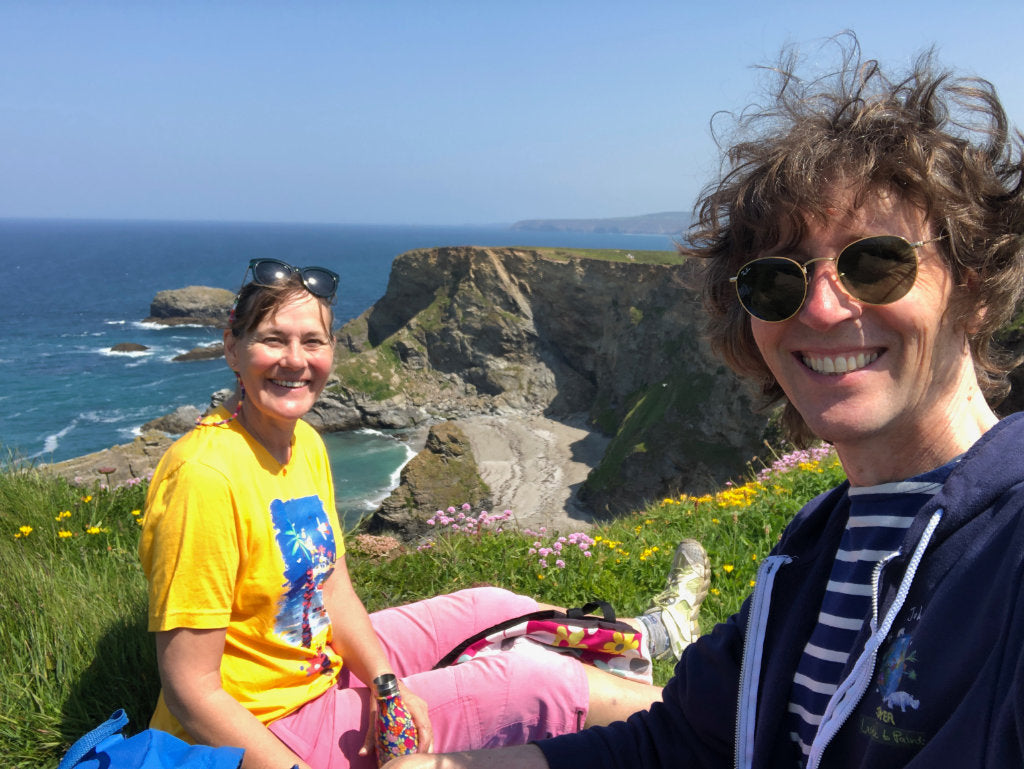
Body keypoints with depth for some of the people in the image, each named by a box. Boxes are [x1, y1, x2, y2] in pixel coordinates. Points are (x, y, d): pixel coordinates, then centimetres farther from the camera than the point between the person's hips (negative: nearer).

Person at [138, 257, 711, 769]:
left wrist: (384, 682, -12)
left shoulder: (305, 444, -1)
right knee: (533, 684, -10)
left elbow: (334, 590, 3)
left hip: (323, 663, 8)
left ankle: (650, 633, 41)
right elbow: (192, 688, -25)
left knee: (488, 607, 16)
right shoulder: (207, 477, -28)